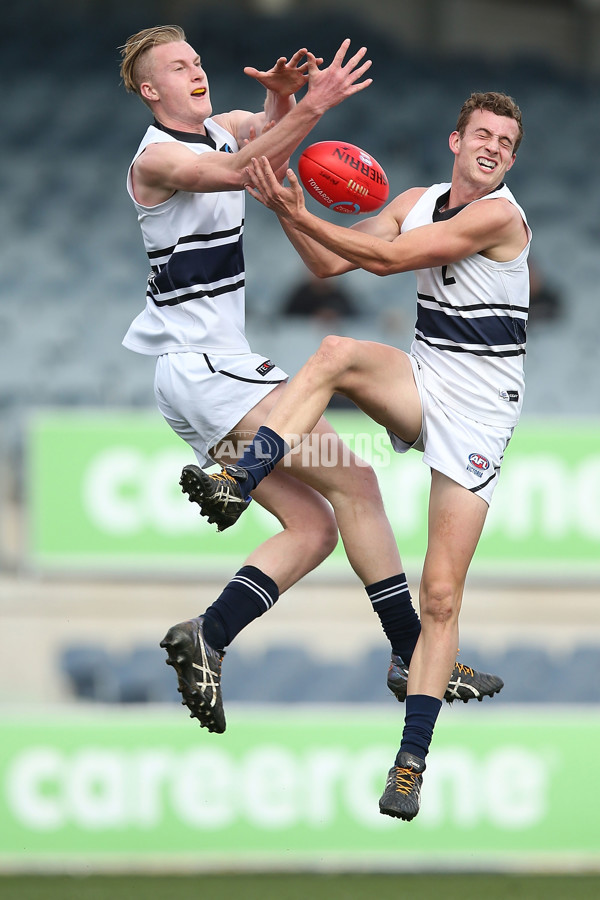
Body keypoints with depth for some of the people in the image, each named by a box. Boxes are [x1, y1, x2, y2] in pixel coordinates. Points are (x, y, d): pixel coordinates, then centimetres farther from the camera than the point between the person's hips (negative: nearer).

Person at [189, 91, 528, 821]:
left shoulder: (499, 215, -16)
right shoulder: (416, 203, 7)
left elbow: (387, 259, -21)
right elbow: (330, 264, 8)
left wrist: (299, 215, -21)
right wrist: (287, 212, -10)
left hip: (478, 409, -6)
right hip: (422, 381, 6)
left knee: (441, 596, -8)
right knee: (337, 352, -29)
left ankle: (412, 761, -3)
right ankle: (240, 481, -33)